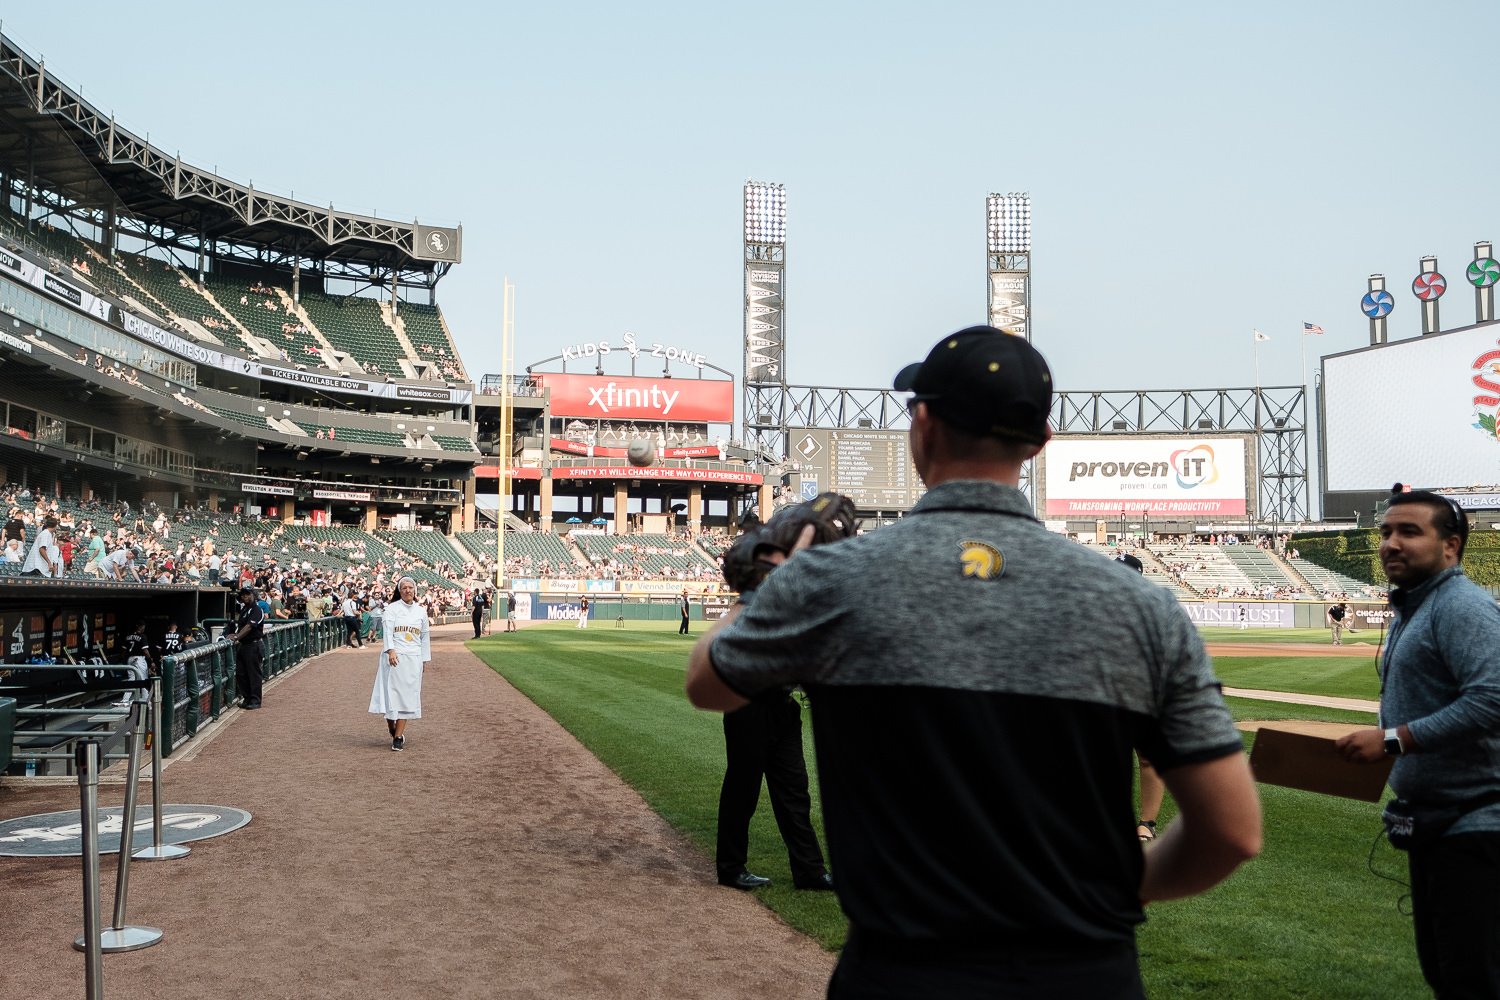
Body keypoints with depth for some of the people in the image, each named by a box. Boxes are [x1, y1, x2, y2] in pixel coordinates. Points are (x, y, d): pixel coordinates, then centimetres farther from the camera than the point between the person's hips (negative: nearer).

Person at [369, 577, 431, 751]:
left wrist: (424, 659, 15)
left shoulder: (421, 611, 13)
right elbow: (387, 630, -10)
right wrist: (391, 650, -24)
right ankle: (392, 730, 15)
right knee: (391, 692, -4)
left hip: (413, 658, 3)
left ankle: (398, 737, 0)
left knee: (408, 696, -2)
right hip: (394, 657, -3)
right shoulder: (392, 608, 2)